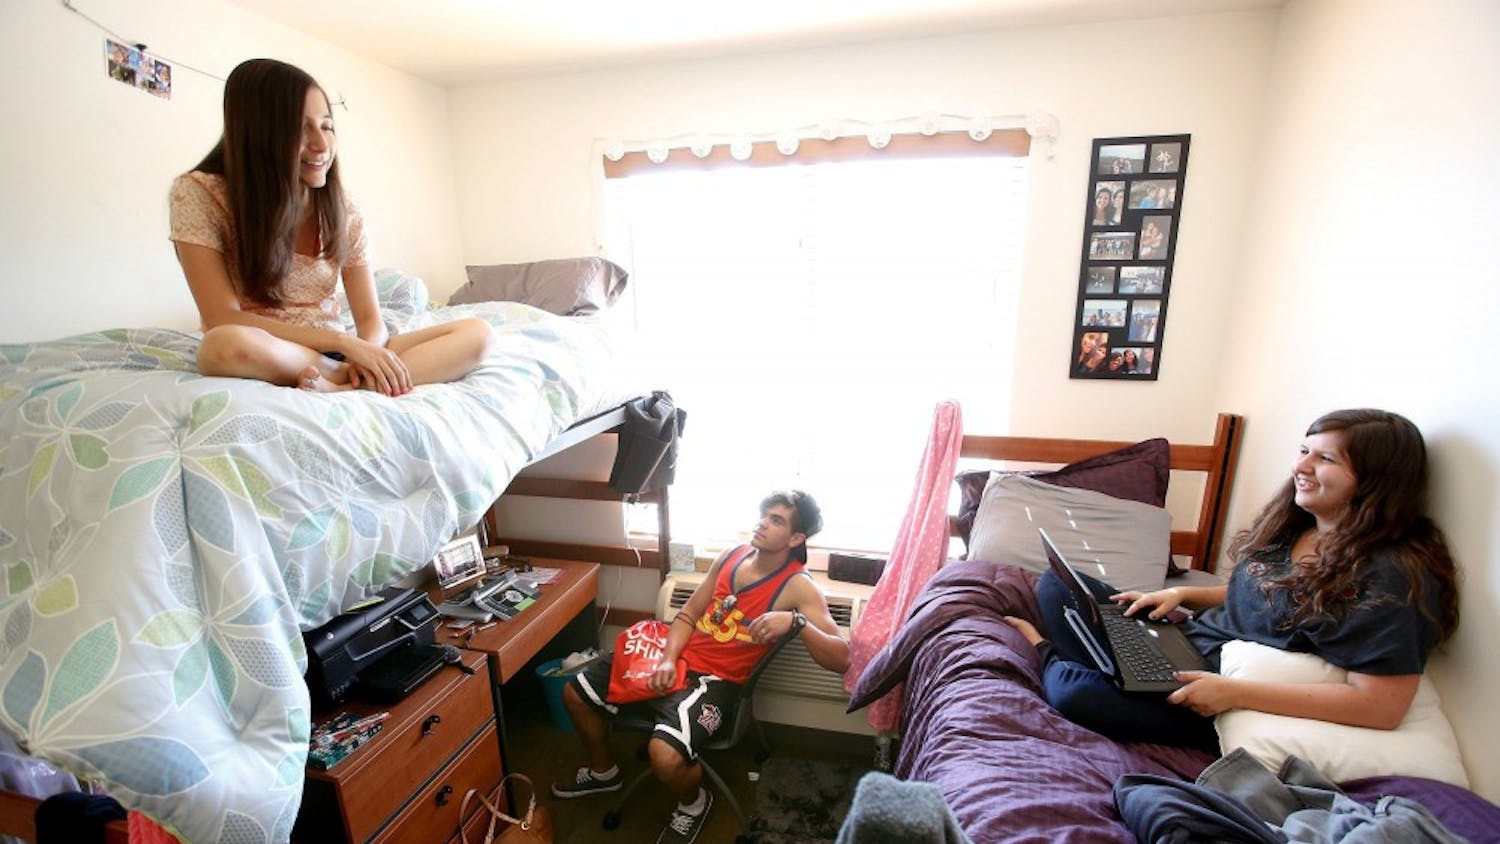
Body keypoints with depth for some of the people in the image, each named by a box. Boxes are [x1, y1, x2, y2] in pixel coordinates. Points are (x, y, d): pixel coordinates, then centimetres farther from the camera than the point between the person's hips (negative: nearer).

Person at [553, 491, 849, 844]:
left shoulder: (798, 587, -15)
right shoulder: (732, 555, 3)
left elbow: (841, 659, -23)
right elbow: (688, 614, 9)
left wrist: (796, 621, -37)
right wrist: (667, 660, -8)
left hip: (715, 681, -6)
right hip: (677, 659, 7)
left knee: (665, 756, -32)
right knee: (575, 692, 9)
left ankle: (693, 804, 7)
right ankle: (604, 771, 38)